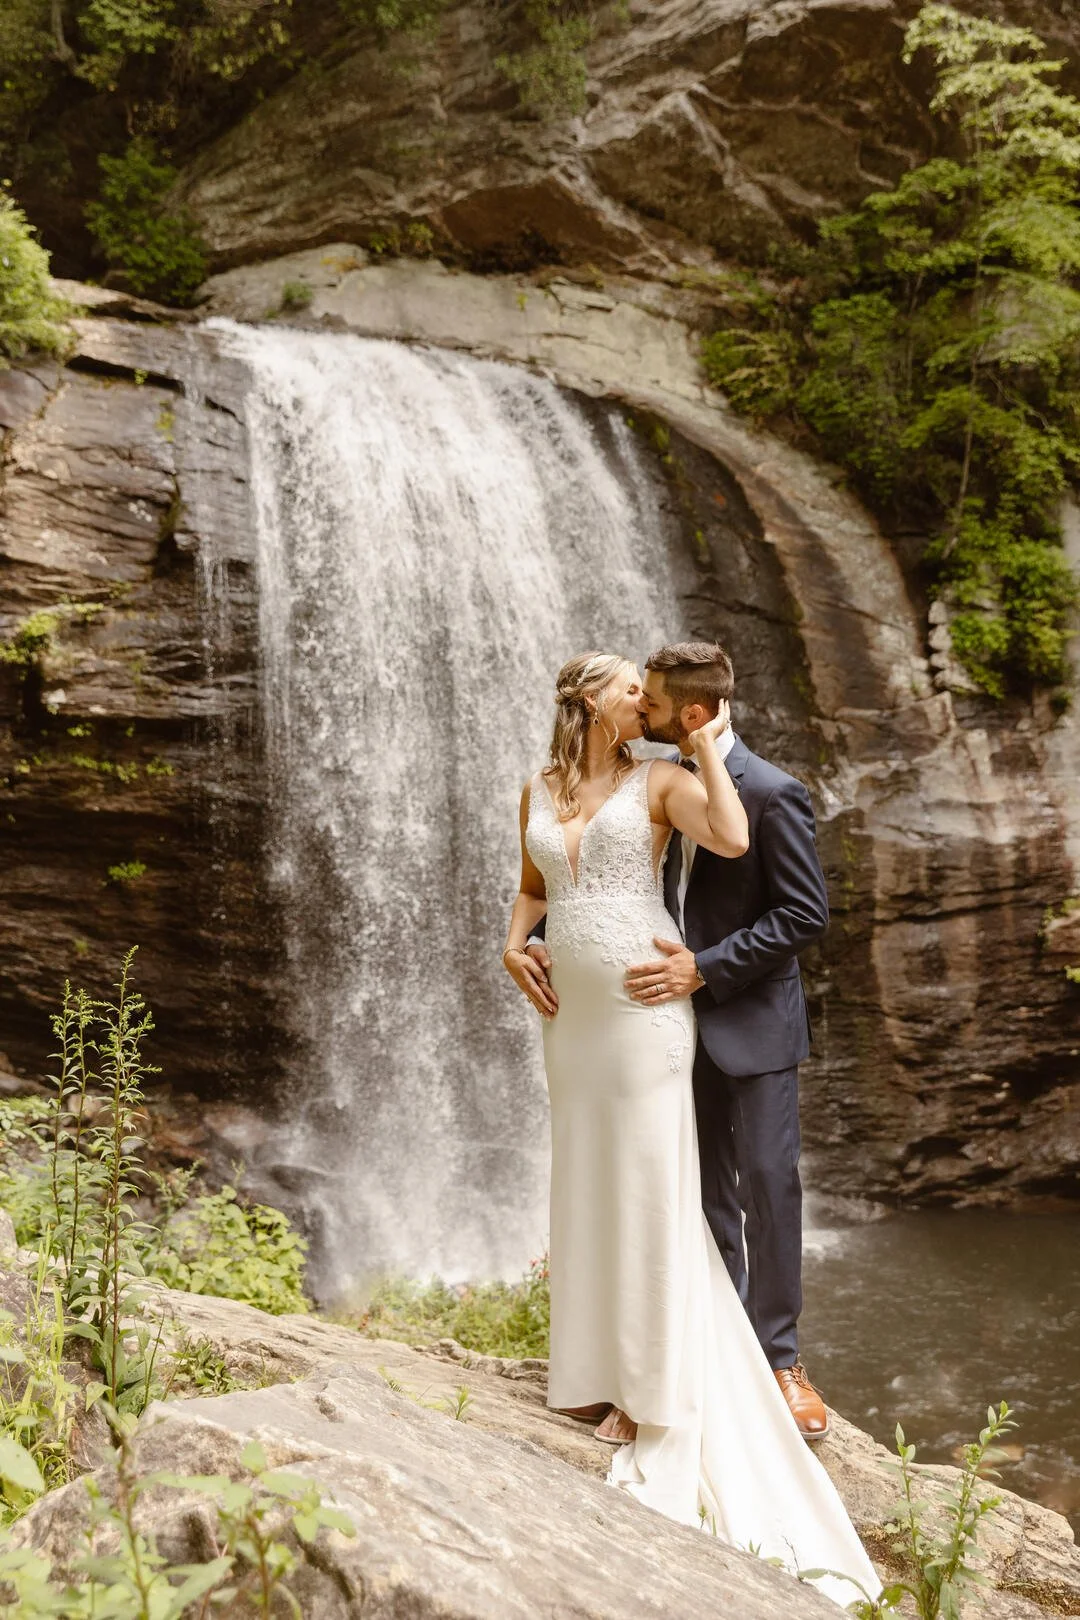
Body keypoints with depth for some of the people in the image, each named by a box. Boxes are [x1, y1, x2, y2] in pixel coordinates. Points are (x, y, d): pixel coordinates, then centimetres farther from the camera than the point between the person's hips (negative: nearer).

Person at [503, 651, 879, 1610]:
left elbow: (732, 841, -20)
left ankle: (664, 1398, 8)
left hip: (645, 1012, -5)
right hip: (573, 1014, 6)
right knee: (589, 1189, 13)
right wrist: (514, 946, 3)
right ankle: (605, 1366, 28)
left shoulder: (661, 780, -3)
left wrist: (708, 743, -13)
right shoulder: (539, 790, 11)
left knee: (653, 1190, -2)